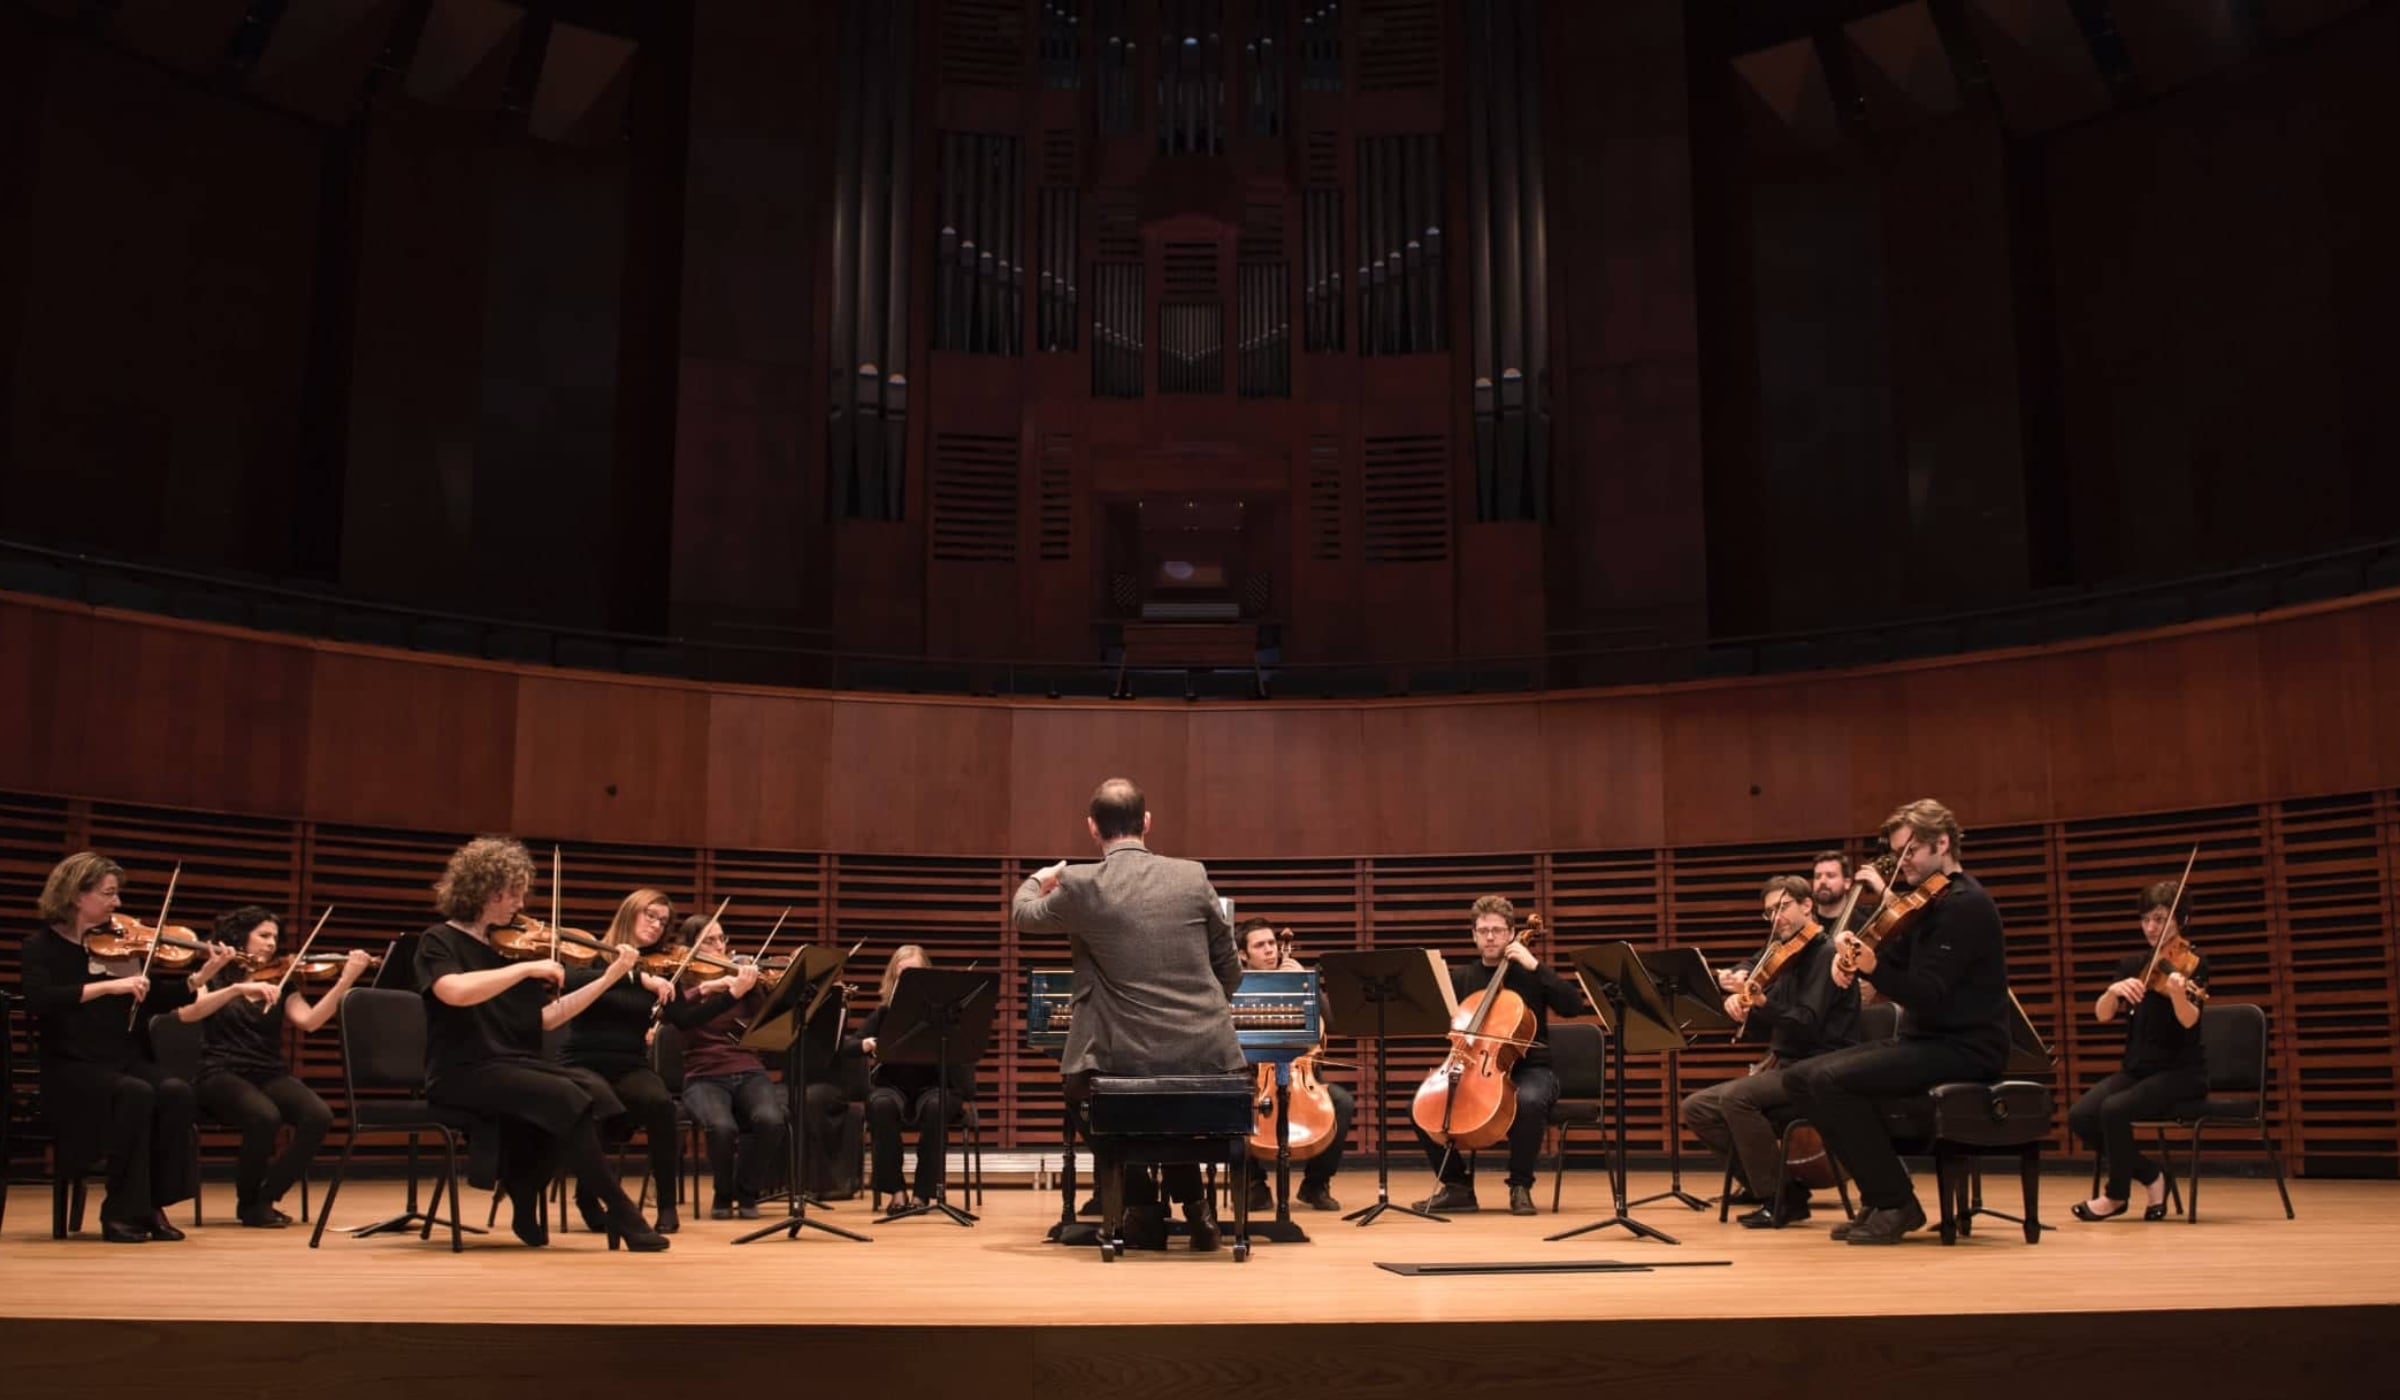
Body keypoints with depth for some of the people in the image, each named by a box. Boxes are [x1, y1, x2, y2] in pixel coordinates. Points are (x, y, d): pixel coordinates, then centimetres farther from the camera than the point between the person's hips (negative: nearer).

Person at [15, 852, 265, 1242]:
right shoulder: (41, 946, -2)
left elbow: (158, 999, 12)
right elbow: (39, 999, -23)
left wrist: (202, 975, -3)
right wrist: (108, 985, -29)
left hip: (127, 1060, 4)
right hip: (71, 1066, -4)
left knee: (176, 1092, -26)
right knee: (135, 1094, -33)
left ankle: (154, 1205, -16)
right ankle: (121, 1211, -20)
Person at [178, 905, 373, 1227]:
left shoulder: (280, 982, 16)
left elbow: (309, 1021, -3)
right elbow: (184, 1013, -15)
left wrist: (345, 981, -15)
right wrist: (239, 988, -26)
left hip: (271, 1074, 4)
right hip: (223, 1075, -4)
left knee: (318, 1116, -26)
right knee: (265, 1116, -35)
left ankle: (265, 1198, -7)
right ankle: (248, 1203, -8)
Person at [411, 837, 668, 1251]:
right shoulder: (440, 941, -3)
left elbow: (547, 1018, 12)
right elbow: (454, 992, -26)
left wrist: (609, 978, 6)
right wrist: (528, 968, -23)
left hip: (515, 1065, 6)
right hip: (463, 1072, -6)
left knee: (594, 1088, -23)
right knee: (567, 1096, -29)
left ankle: (526, 1202, -4)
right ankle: (622, 1216, -20)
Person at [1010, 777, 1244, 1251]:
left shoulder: (1080, 885, -5)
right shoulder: (1194, 876, 2)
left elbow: (1024, 915, 18)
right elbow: (1230, 970, 12)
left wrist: (1038, 880, 41)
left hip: (1124, 1058, -3)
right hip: (1205, 1053, 3)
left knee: (1080, 1091, 31)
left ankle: (1143, 1207, 24)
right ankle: (1191, 1203, 29)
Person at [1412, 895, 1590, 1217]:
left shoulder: (1530, 974, 4)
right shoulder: (1461, 978, 12)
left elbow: (1575, 1006, -10)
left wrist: (1535, 966, -15)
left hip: (1529, 1069, -3)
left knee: (1528, 1100, -38)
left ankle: (1520, 1186, -18)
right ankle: (1458, 1185, -3)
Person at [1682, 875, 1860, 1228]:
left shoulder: (1825, 953, -9)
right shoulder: (1788, 957, 17)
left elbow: (1806, 1025, -21)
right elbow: (1769, 1026, 14)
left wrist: (1758, 1001, -34)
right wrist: (1741, 1005, -7)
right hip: (1784, 1066, 9)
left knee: (1736, 1096, -32)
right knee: (1696, 1108, 0)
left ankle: (1779, 1201, -18)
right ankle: (1779, 1185, 2)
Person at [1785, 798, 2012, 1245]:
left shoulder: (1964, 904, -14)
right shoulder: (1929, 905, 16)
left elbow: (1927, 996, -22)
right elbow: (1895, 964, 12)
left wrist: (1872, 968, -37)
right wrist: (1853, 956, -9)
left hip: (1964, 1049, -10)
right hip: (1927, 1040, 10)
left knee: (1831, 1079, -25)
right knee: (1801, 1077, 0)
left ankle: (1896, 1204, -13)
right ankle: (1879, 1194, 3)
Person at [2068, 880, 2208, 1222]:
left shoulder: (2193, 964, -6)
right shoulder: (2132, 965, 8)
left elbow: (2189, 1021, -23)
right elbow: (2102, 1015, -4)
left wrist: (2178, 993, -45)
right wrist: (2114, 990, -26)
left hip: (2180, 1072, -6)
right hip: (2136, 1068, 6)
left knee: (2114, 1109, -30)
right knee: (2080, 1116, -18)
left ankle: (2117, 1194, -5)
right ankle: (2150, 1177, 3)